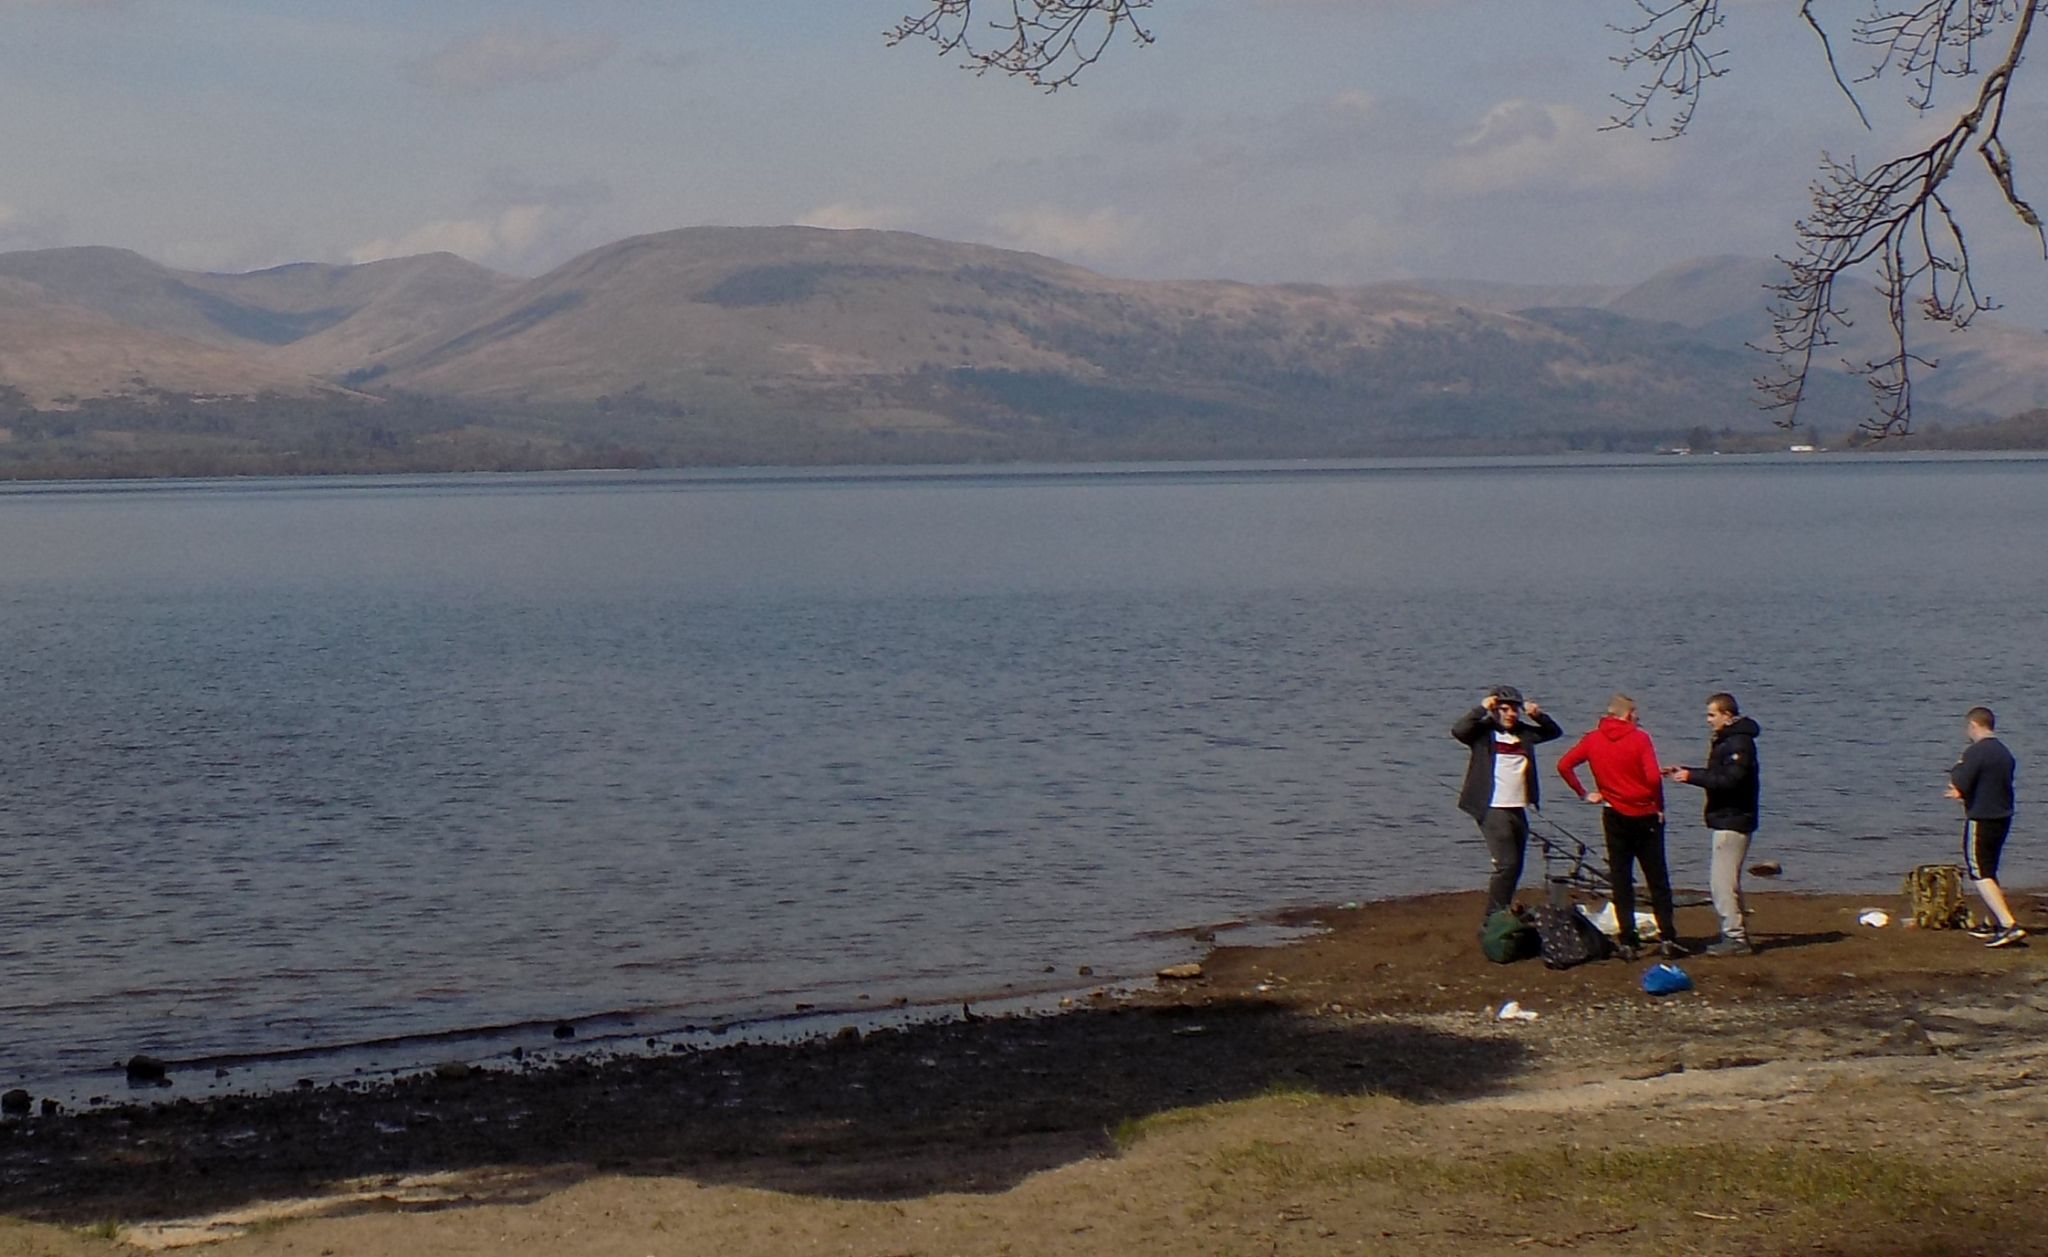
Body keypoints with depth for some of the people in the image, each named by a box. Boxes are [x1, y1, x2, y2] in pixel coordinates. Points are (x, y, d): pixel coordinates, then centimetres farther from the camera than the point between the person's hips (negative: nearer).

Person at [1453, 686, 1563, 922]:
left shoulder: (1524, 732, 12)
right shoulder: (1484, 731, -4)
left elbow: (1554, 732, 17)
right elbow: (1458, 730, -20)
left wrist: (1538, 716, 0)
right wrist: (1481, 709, -18)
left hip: (1518, 810, 7)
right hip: (1494, 809, -7)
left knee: (1515, 867, 11)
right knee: (1506, 864, -14)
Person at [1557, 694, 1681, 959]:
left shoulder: (1593, 740, 1)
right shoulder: (1639, 739, -9)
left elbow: (1564, 766, -2)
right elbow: (1653, 777, -18)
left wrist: (1583, 793, 6)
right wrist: (1659, 806, -3)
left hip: (1615, 817, 2)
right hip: (1645, 816, -2)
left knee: (1621, 882, 7)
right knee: (1658, 880, 6)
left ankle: (1628, 943, 2)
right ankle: (1667, 939, 3)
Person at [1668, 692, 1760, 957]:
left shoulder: (1739, 743, -16)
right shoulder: (1727, 741, 16)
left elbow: (1729, 780, -25)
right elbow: (1718, 775, 18)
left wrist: (1692, 777, -21)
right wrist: (1686, 773, 11)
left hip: (1733, 821, -11)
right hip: (1727, 819, 11)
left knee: (1724, 881, -10)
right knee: (1727, 881, 15)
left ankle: (1734, 937, -7)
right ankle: (1738, 935, 20)